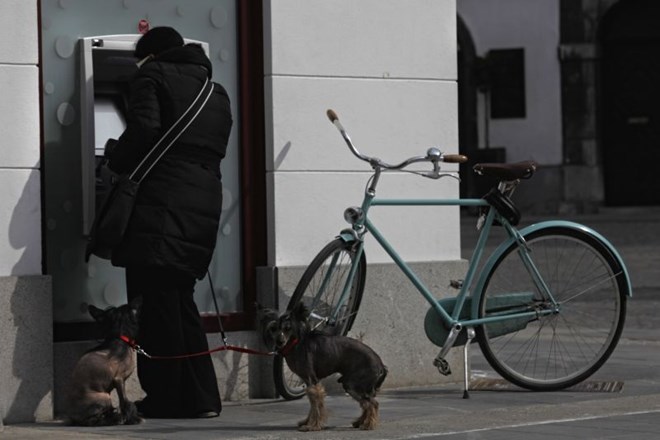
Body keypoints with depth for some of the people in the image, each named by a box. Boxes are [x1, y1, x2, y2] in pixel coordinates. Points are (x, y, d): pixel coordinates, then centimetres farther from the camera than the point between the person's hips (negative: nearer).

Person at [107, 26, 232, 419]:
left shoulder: (154, 74, 2)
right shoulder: (217, 93, 23)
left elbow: (143, 129, -14)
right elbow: (214, 149, 19)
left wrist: (116, 164, 2)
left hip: (162, 204, -7)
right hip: (204, 205, 7)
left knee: (155, 302, -3)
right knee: (181, 300, 14)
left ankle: (165, 400, -4)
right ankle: (201, 397, 9)